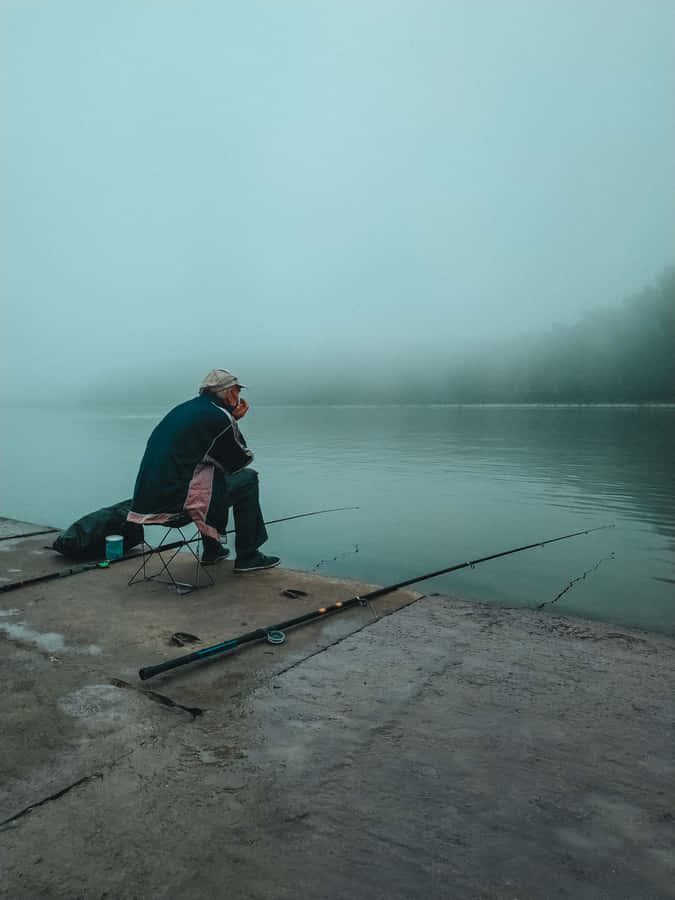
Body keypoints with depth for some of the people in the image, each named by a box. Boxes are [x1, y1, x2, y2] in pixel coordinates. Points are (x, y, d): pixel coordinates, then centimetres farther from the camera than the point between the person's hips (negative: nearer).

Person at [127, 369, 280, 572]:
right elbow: (240, 461, 3)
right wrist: (234, 421, 10)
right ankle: (247, 556, 11)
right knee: (248, 478, 5)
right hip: (177, 496, -9)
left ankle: (212, 549, 35)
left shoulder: (186, 408, 19)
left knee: (216, 474, 32)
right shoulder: (220, 417, -8)